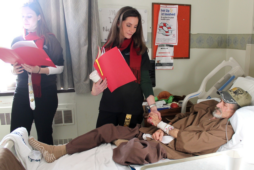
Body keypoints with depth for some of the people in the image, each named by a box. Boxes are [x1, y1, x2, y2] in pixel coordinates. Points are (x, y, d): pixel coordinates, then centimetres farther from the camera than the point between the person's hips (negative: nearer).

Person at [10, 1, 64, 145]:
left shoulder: (49, 39, -1)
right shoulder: (17, 40, 10)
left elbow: (60, 67, -6)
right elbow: (12, 65, 17)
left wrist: (39, 70, -21)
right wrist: (14, 70, -6)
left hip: (45, 94, -3)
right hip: (22, 94, 3)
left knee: (44, 134, 7)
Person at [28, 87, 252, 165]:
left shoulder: (223, 131, -7)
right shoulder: (208, 105, 15)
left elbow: (188, 143, -18)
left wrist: (162, 126, -10)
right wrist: (160, 129, -3)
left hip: (164, 149, -7)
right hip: (157, 135, 7)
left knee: (122, 153, -34)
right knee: (108, 129, -3)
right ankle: (58, 151, 4)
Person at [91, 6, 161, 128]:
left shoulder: (140, 50, 0)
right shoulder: (107, 48, 4)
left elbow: (145, 80, -3)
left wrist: (152, 106, -13)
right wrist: (96, 89, -14)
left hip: (132, 107, -1)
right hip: (108, 106, 1)